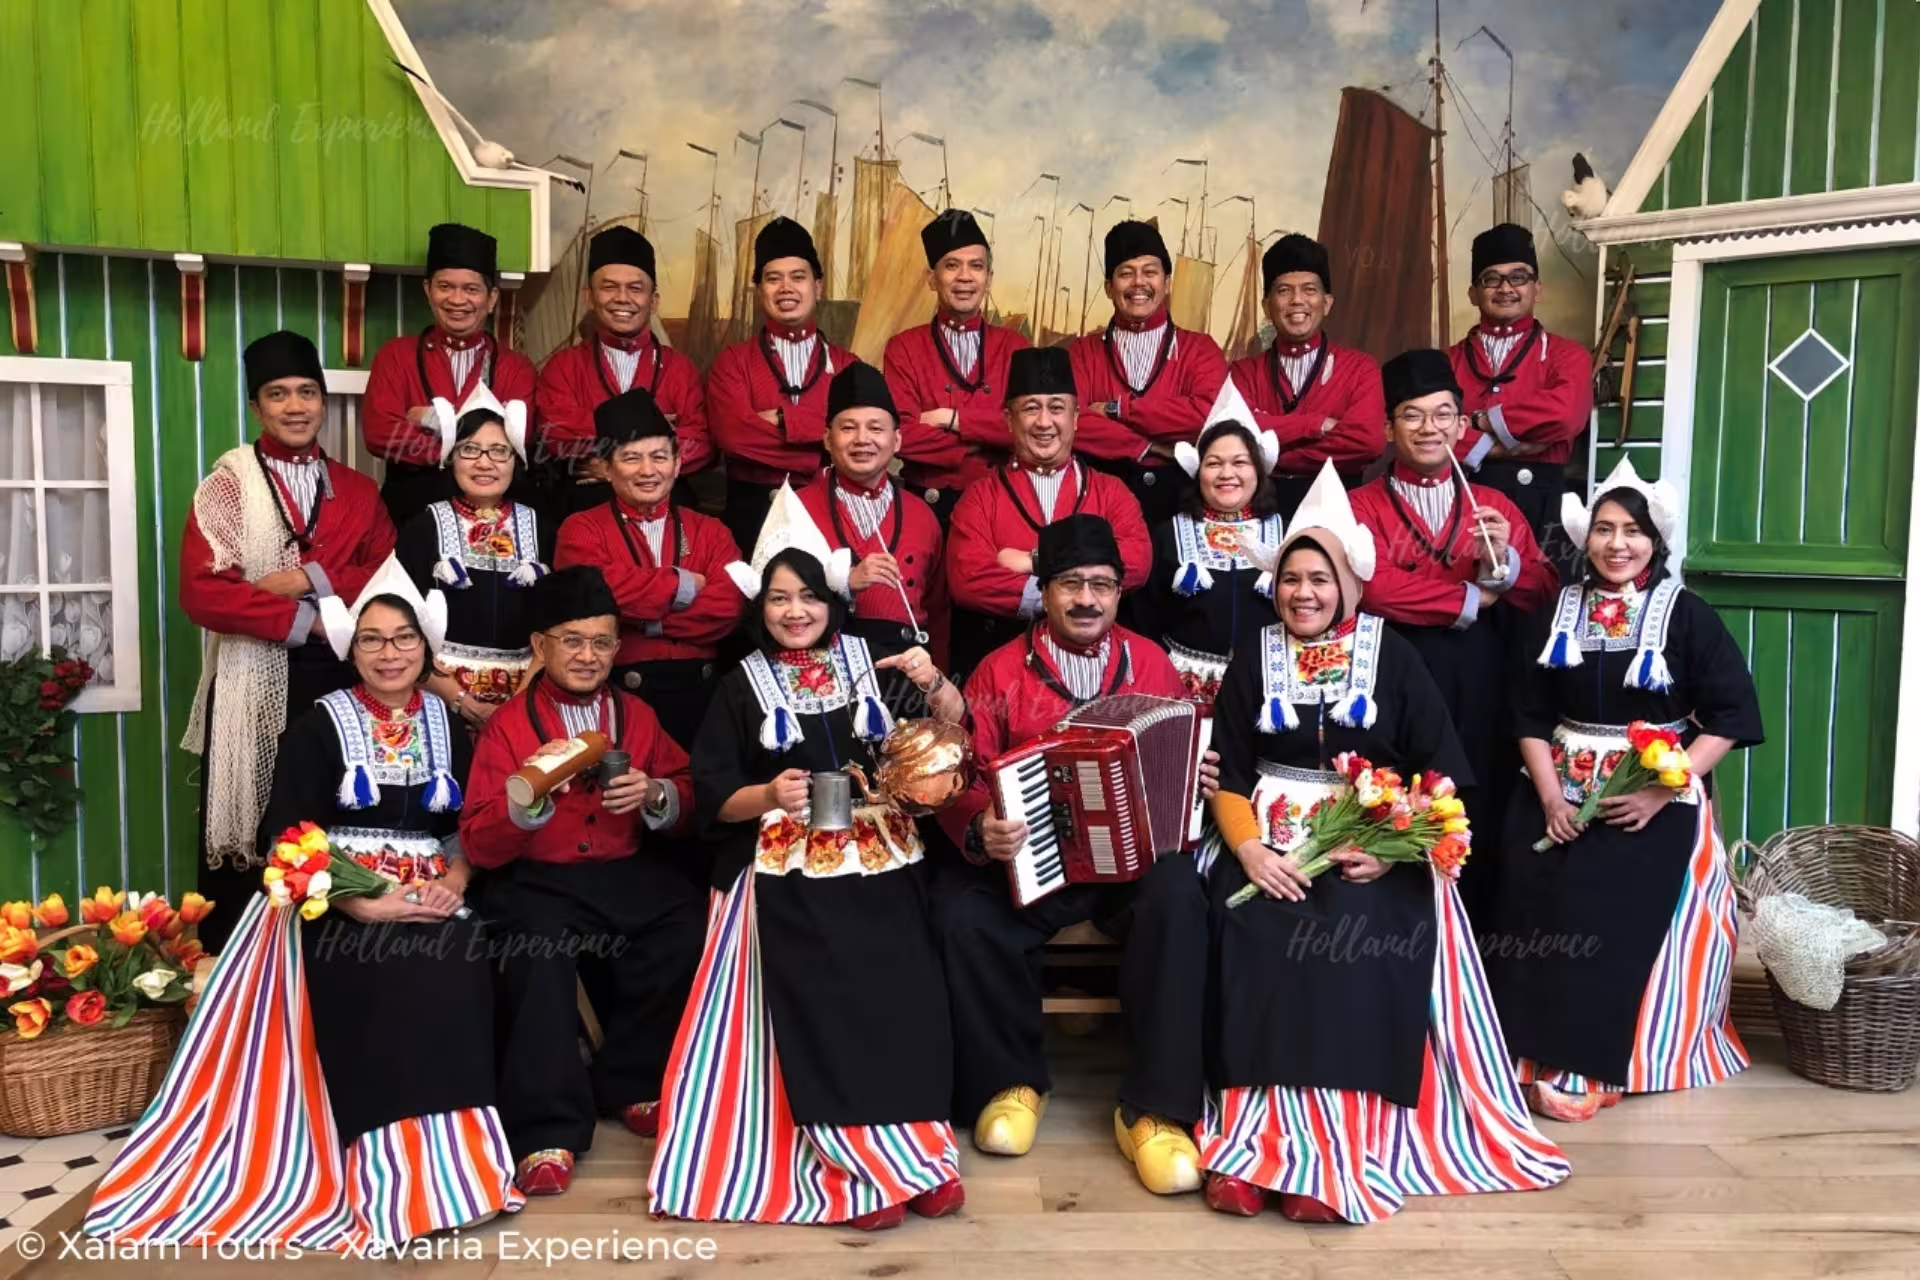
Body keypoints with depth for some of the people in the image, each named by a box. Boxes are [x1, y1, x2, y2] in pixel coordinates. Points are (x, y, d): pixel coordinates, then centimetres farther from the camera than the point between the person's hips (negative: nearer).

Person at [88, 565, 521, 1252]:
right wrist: (364, 905, -18)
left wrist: (454, 881, -10)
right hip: (335, 906, -3)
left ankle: (448, 1152, -16)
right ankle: (392, 1166, -24)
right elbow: (285, 837, -7)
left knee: (454, 968, -30)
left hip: (431, 903, 3)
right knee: (395, 974, -33)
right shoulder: (319, 724, 0)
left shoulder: (447, 724, 12)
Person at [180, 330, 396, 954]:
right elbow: (202, 594, -10)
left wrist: (312, 579, -13)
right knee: (244, 838, 3)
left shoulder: (358, 492, 12)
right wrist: (304, 620, -13)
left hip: (338, 681, 3)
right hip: (252, 687, -2)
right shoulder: (226, 486, 2)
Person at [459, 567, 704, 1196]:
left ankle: (629, 1085, 0)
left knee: (690, 938, -23)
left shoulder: (636, 714, 12)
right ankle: (547, 1130, -18)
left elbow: (688, 801, 14)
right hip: (538, 881, -3)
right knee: (541, 958, -33)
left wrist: (656, 796, -9)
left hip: (631, 873, 3)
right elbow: (480, 847, -4)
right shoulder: (506, 725, 2)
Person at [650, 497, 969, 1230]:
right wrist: (770, 796, -15)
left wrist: (934, 684, -8)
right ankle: (874, 1161, -10)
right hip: (787, 872, -1)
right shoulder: (742, 685, 8)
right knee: (820, 1004, -20)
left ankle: (911, 1144, -7)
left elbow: (954, 733, 11)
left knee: (903, 995, -20)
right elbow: (714, 796, 4)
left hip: (881, 861, 1)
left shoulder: (872, 658, 9)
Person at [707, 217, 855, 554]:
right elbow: (733, 434, -13)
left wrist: (782, 420, -12)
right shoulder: (731, 362, 5)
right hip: (754, 508, -1)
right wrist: (829, 442, -12)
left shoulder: (847, 365, 9)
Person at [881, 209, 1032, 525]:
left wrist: (953, 418, -10)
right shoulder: (903, 348, 3)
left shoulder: (1015, 346, 8)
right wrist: (992, 437, -9)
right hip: (926, 505, -1)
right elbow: (904, 436, -10)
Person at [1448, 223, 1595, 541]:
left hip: (1536, 499, -1)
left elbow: (1564, 414, -14)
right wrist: (1490, 447, -13)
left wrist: (1482, 421, -6)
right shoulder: (1450, 360, 12)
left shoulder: (1566, 354, 7)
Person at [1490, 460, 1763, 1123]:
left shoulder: (1688, 615, -2)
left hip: (1656, 801, -3)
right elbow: (1531, 716, 7)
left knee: (1613, 919, -17)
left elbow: (1730, 717, -6)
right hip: (1562, 792, 3)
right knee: (1542, 913, -13)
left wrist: (1660, 790, -16)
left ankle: (1587, 1067, -7)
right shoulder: (1557, 614, 8)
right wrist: (1550, 795, -8)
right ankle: (1539, 1054, -4)